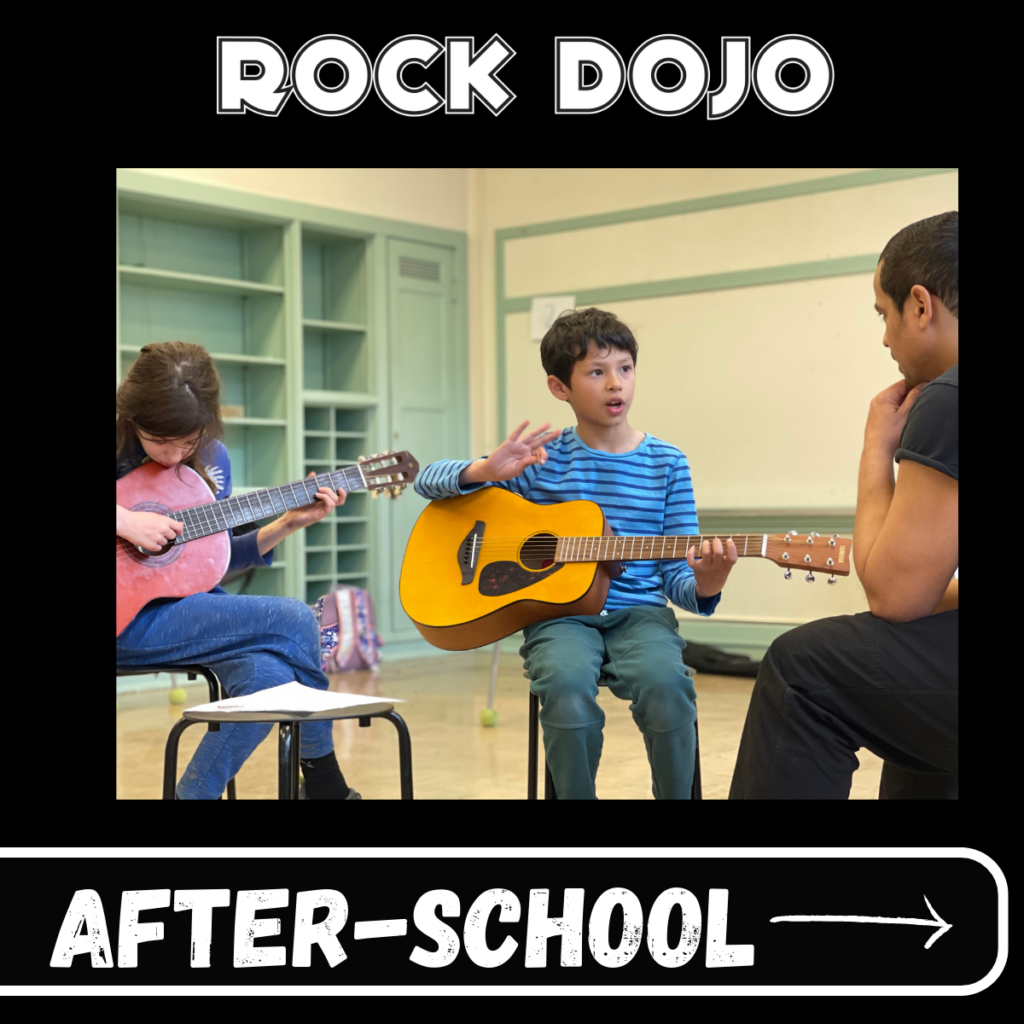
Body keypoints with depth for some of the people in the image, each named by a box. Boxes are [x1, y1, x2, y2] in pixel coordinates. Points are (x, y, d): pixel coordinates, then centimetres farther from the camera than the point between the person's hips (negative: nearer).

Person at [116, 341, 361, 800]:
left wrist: (288, 523, 3)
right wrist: (123, 521, -26)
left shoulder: (211, 460, 7)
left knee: (268, 675, -19)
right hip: (130, 619, -7)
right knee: (293, 619, -17)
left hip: (183, 599, 7)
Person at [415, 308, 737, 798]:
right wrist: (486, 471, -14)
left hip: (639, 610, 1)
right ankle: (576, 793, -8)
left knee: (665, 682, -32)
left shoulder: (666, 464, 6)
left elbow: (675, 574, 6)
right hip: (558, 613, 0)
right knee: (566, 684, -34)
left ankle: (676, 794, -6)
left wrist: (704, 585, -19)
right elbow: (428, 481, 7)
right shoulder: (539, 458, 6)